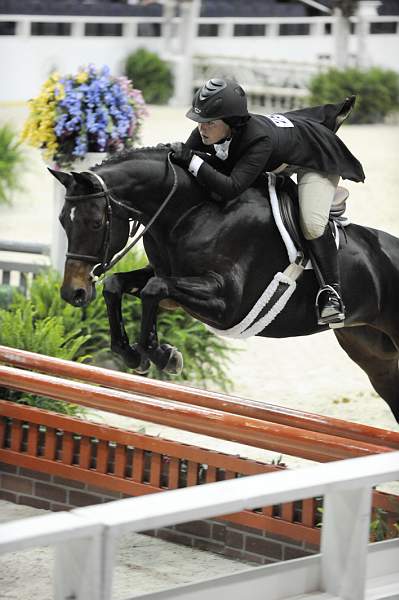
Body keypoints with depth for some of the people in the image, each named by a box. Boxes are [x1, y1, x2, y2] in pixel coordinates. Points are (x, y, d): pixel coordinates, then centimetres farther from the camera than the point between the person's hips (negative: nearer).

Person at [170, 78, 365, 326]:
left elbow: (230, 189, -50)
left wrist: (192, 161, -51)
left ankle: (331, 290, -9)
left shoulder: (258, 139, -44)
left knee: (312, 224, -24)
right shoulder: (208, 132, -25)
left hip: (318, 159, -7)